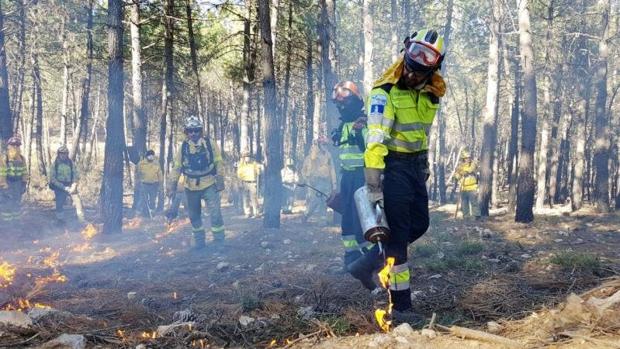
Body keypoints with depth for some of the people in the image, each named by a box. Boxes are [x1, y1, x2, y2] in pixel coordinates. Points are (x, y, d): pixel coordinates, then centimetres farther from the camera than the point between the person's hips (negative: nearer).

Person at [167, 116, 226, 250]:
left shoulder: (209, 144, -3)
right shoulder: (183, 147, 1)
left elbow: (218, 163, 0)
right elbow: (176, 167, 4)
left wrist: (220, 180, -7)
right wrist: (172, 184, 0)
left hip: (209, 185, -3)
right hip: (191, 188, 3)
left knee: (215, 214, -10)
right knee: (194, 216, 12)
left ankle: (219, 241, 2)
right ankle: (199, 242, 26)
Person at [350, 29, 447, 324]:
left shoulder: (431, 92, 5)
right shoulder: (385, 91, -19)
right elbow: (376, 139, -25)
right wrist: (373, 184, -30)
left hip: (417, 164, 8)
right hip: (393, 164, -8)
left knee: (419, 224, 13)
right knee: (398, 233, -7)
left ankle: (368, 264, 26)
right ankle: (400, 307, -2)